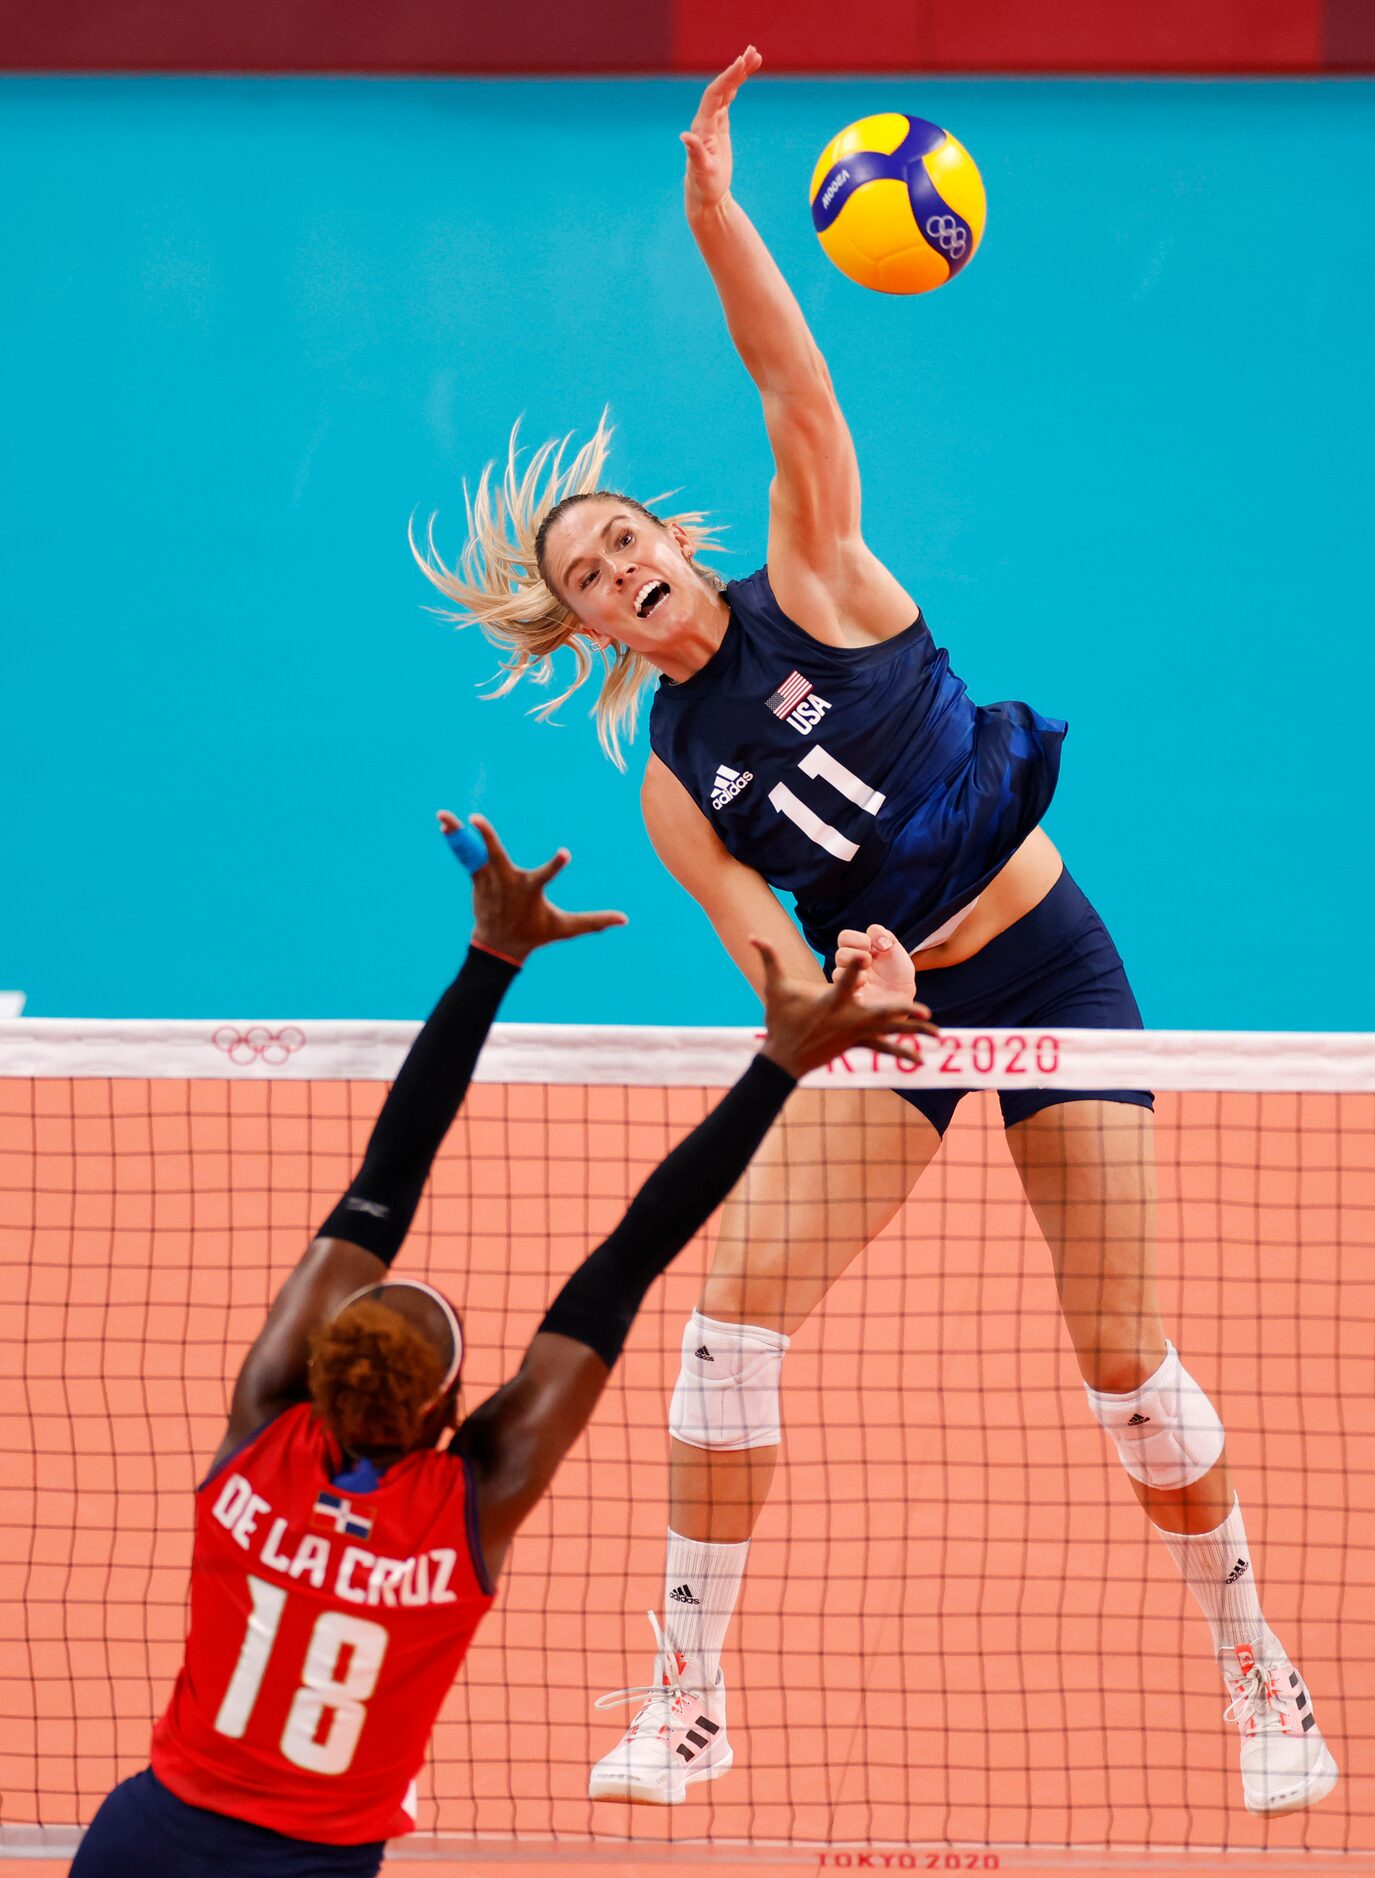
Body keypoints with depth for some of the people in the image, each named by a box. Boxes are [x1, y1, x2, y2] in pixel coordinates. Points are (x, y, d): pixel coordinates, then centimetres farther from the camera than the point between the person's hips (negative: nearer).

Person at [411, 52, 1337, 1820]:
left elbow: (793, 386, -19)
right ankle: (682, 1699, -6)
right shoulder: (673, 785, 0)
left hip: (1045, 964, -3)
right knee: (738, 1294, -14)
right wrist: (850, 985, -32)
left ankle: (1261, 1680, 12)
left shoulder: (811, 584, -6)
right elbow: (774, 960, -9)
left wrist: (714, 210, -33)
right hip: (884, 1010, 3)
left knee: (1125, 1356, -6)